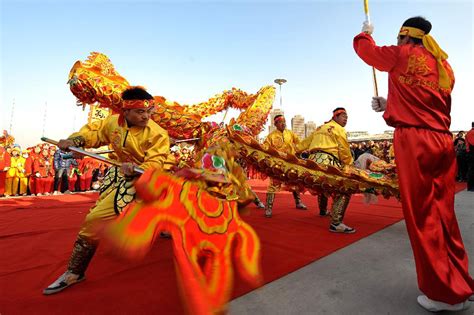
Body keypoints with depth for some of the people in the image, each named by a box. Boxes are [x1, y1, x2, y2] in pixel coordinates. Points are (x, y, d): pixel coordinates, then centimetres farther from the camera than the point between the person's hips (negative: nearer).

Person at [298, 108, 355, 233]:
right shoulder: (339, 129, 6)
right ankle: (336, 223, -18)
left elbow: (304, 143, 27)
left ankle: (323, 210, 51)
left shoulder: (319, 128, 27)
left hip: (313, 159, 9)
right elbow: (345, 152, 0)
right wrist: (350, 163, 15)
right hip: (327, 160, -9)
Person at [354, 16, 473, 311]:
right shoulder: (444, 65, 22)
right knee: (443, 214, 14)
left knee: (421, 215, -1)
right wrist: (389, 105, 30)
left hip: (415, 140, -7)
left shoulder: (403, 54, 3)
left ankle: (444, 293, 8)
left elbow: (365, 48, 19)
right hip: (443, 141, 8)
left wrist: (366, 32, 39)